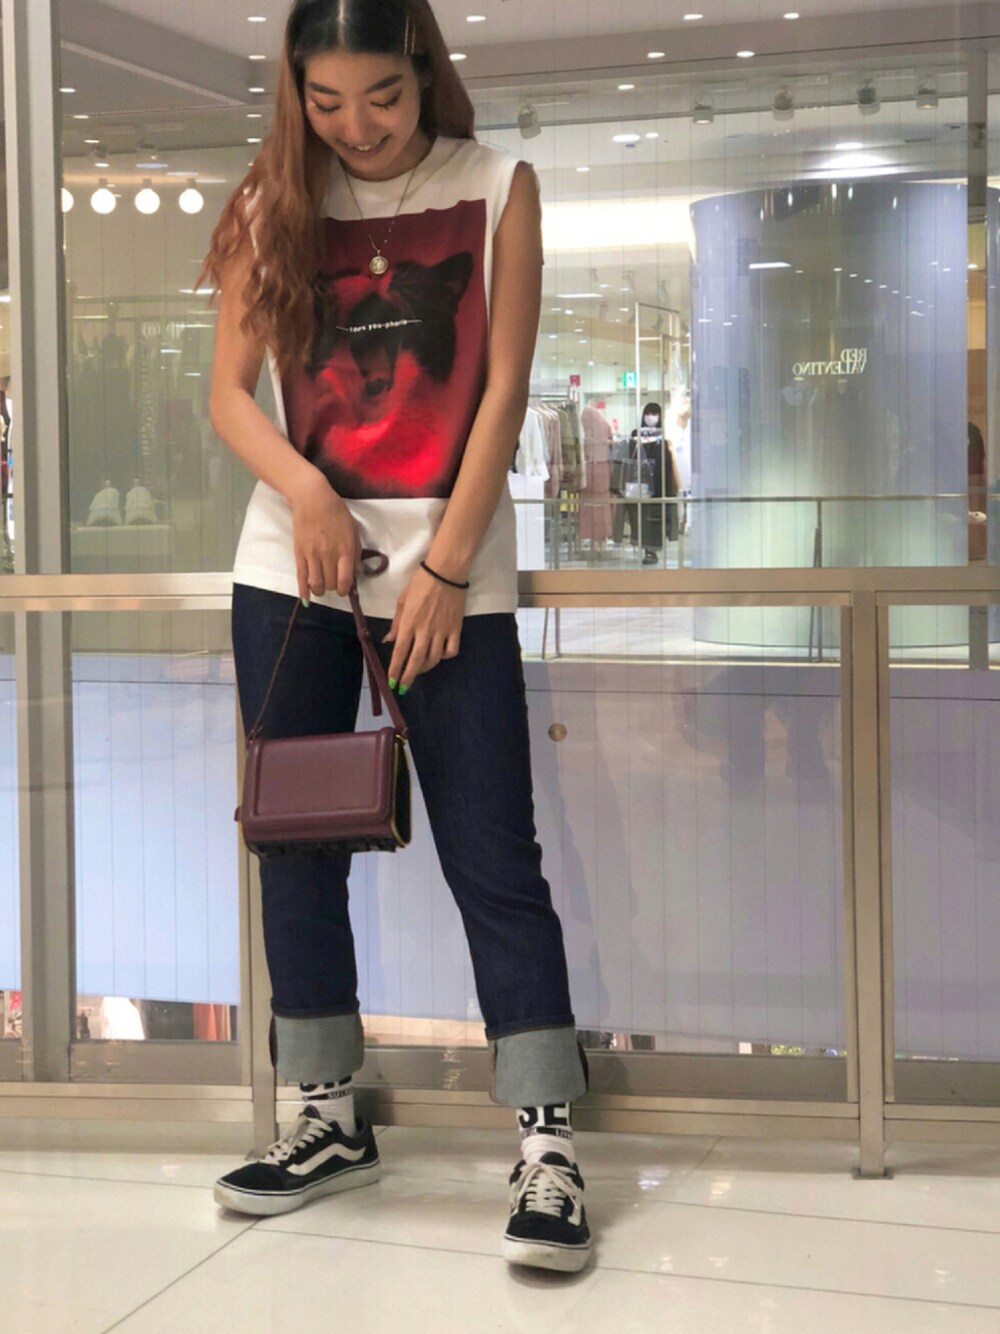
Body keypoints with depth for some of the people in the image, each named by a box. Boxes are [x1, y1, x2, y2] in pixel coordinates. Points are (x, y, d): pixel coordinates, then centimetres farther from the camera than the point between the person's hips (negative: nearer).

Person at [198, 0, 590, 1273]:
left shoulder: (495, 189, 1)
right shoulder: (273, 202, 7)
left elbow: (503, 391, -4)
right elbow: (230, 390, 3)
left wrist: (444, 568, -11)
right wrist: (302, 489, -18)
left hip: (449, 566, -3)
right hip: (292, 561, 3)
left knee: (492, 854, -6)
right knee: (296, 842, 8)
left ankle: (547, 1147, -2)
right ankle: (329, 1118, 21)